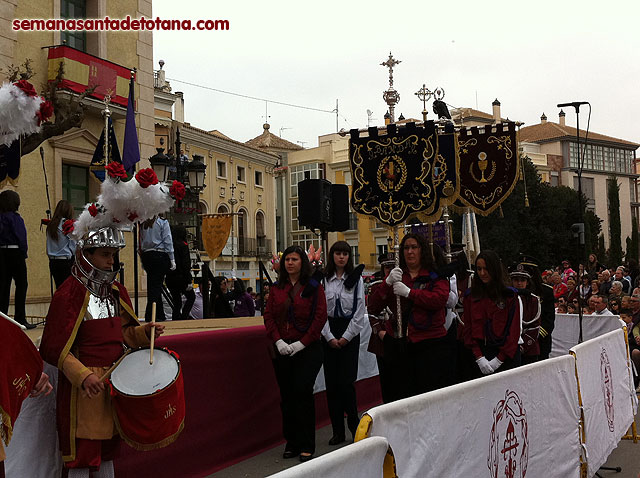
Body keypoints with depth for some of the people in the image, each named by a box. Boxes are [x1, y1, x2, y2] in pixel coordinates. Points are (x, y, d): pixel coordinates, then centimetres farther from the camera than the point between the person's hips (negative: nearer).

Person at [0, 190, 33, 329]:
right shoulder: (14, 217, -11)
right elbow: (20, 237, -14)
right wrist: (24, 253, -4)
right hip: (15, 252, -7)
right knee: (21, 285, -1)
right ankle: (20, 318, -2)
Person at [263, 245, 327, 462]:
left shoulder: (314, 287, 0)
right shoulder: (276, 288, 11)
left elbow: (320, 317, -7)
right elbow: (268, 315, 7)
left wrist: (302, 343, -13)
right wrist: (278, 341, -7)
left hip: (307, 349, -4)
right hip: (282, 350, 4)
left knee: (302, 391, -10)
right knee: (287, 395, 8)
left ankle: (306, 446, 0)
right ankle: (291, 442, 19)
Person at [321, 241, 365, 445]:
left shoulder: (357, 279, 2)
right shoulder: (323, 280, 4)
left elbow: (360, 310, -1)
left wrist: (346, 337, -6)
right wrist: (329, 337, -5)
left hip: (350, 333, -2)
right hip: (329, 333, 2)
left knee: (346, 381, -9)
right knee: (331, 382, 2)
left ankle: (354, 426, 8)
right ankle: (338, 431, 10)